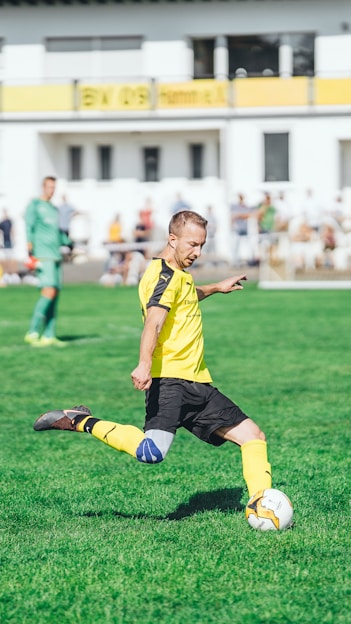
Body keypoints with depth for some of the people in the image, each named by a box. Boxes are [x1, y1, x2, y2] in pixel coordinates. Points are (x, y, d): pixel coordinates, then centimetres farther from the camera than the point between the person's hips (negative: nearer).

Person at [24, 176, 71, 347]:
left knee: (55, 294, 3)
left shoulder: (54, 209, 23)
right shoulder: (34, 205, 1)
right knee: (49, 292, -19)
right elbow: (29, 226, -10)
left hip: (56, 256, 8)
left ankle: (49, 336, 5)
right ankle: (33, 332, -16)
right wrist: (30, 247, -20)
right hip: (43, 256, -8)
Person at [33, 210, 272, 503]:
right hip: (170, 379, -10)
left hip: (197, 384, 10)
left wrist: (216, 288, 50)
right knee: (152, 452, -28)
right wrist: (145, 363, -42)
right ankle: (81, 422, -10)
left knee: (254, 437, 5)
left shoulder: (178, 274, 21)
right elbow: (154, 322, -27)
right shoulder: (166, 275, -9)